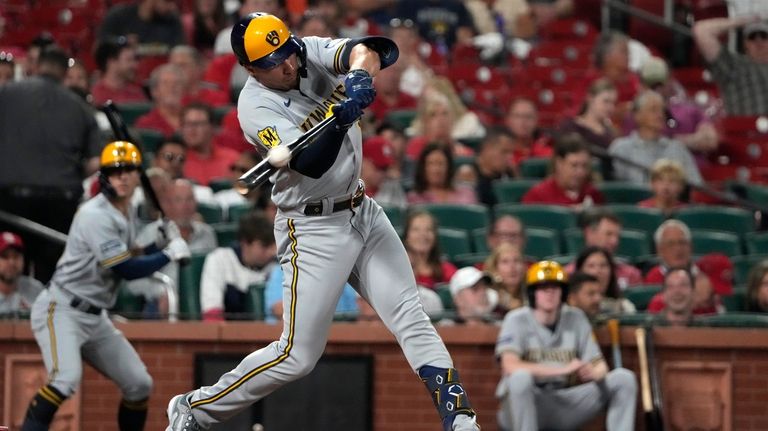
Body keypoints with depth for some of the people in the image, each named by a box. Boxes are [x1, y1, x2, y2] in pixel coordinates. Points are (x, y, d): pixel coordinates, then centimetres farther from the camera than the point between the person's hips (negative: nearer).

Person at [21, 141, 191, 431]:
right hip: (61, 310, -9)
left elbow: (129, 259, 19)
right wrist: (170, 254, -11)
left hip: (95, 317, 9)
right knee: (66, 379, -30)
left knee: (139, 385, 8)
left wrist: (160, 244, 5)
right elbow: (126, 270, -22)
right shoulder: (96, 215, -19)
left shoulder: (128, 212, 10)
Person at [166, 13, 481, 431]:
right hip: (313, 231, -6)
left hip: (364, 212, 6)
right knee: (297, 355, -3)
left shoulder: (310, 53, -3)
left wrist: (360, 72, -41)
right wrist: (340, 119, -45)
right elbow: (311, 164, -29)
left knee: (411, 318, -4)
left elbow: (368, 50, -19)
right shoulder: (255, 107, -18)